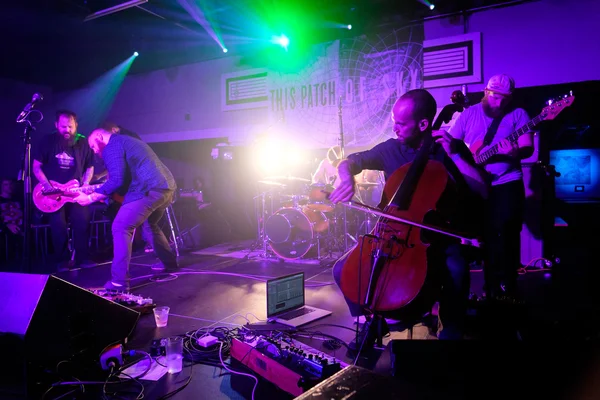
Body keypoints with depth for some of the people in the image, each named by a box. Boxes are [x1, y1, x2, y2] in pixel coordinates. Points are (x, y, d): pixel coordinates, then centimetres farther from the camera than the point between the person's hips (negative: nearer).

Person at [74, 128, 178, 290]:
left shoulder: (111, 146, 0)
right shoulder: (128, 140, 30)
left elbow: (117, 180, -12)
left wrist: (91, 197, -4)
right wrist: (103, 191, 34)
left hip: (150, 189, -10)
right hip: (168, 186, 10)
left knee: (120, 228, -5)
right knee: (151, 224, 30)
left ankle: (119, 281, -8)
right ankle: (170, 264, 36)